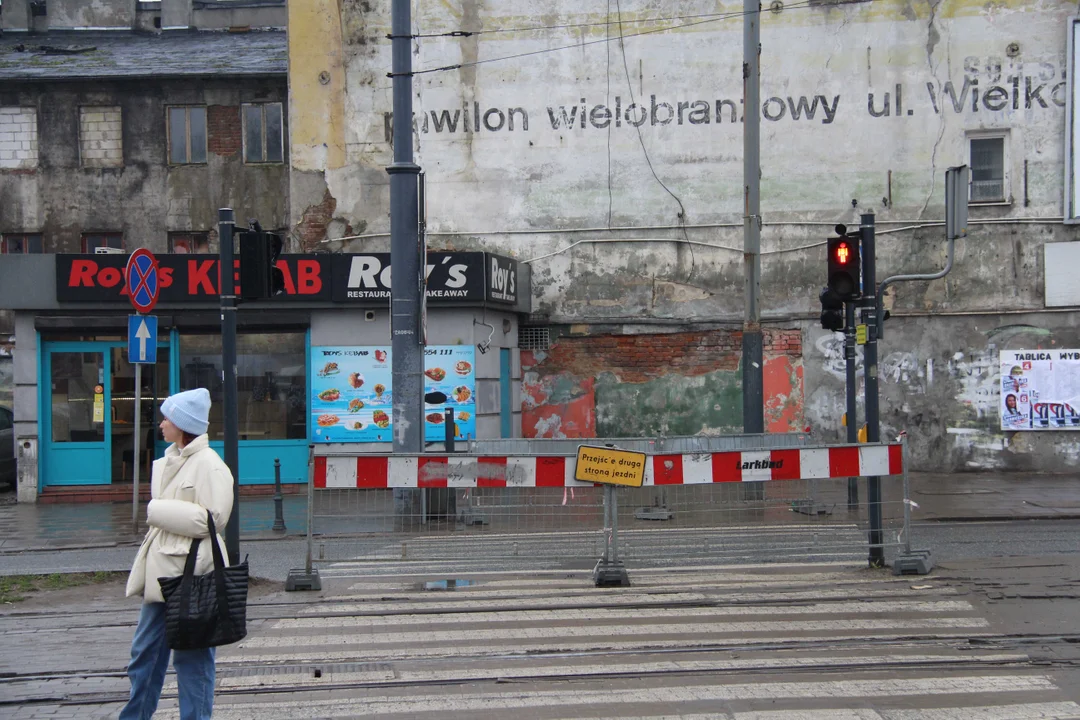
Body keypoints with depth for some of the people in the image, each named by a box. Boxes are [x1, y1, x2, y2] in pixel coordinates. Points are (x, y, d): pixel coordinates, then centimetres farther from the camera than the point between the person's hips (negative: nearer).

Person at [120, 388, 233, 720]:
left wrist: (159, 511, -15)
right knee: (145, 652, 15)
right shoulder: (169, 461, 13)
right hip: (162, 568, 9)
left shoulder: (208, 464, -13)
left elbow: (212, 518, -18)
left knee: (192, 656, 2)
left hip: (190, 571, -9)